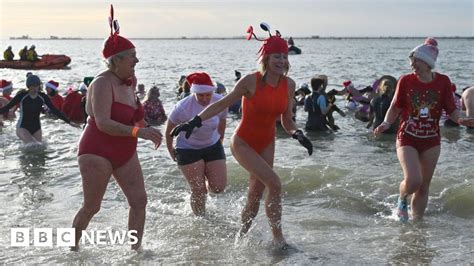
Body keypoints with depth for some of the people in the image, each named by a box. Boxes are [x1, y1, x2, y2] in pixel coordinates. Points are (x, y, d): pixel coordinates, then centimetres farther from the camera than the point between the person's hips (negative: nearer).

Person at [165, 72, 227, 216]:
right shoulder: (183, 107, -26)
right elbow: (169, 129, -9)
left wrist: (219, 140, 17)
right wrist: (170, 149, 3)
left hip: (212, 146, 3)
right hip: (188, 149, -3)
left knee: (218, 187, -2)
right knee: (199, 191, -6)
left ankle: (206, 182, 33)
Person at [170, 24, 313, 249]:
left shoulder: (289, 85, -5)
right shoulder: (251, 81, -20)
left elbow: (287, 123, 3)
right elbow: (222, 104, -13)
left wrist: (298, 135, -17)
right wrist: (195, 121, -21)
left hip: (266, 144, 6)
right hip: (243, 143, -6)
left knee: (255, 198, 12)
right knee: (274, 183, -20)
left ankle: (241, 237, 35)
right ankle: (278, 238, -6)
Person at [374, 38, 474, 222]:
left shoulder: (443, 82, -4)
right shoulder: (406, 81, -6)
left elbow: (451, 109, 1)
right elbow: (395, 108, 2)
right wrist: (386, 124, -15)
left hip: (431, 141, 2)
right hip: (407, 139, -2)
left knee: (424, 186, 8)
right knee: (413, 180, -19)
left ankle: (417, 221, 26)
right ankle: (402, 200, 15)